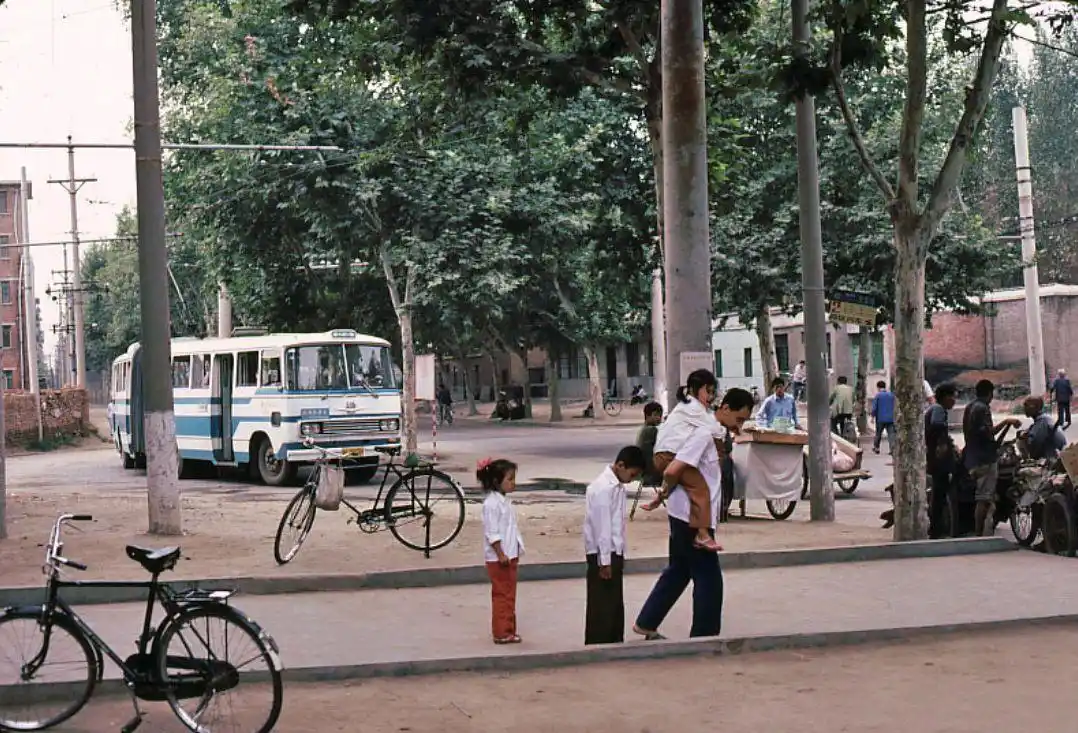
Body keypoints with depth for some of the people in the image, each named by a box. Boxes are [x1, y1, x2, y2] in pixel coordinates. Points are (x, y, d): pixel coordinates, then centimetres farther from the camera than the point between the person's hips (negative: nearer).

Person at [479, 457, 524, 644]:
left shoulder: (505, 500, 12)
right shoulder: (491, 503, -18)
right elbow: (491, 533, -20)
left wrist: (513, 553, 17)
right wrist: (501, 554, -22)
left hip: (510, 555, 9)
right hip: (498, 558, -9)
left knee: (509, 595, 14)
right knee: (501, 595, -2)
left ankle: (509, 631, 21)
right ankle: (501, 633, 4)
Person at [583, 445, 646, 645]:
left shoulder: (618, 486, 11)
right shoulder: (603, 488, -18)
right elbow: (602, 526, -20)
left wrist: (619, 556, 16)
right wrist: (605, 561, -20)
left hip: (614, 553, 9)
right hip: (602, 555, -9)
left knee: (616, 604, 15)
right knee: (602, 605, -3)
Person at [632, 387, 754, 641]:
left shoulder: (715, 432, 8)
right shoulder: (704, 434, -22)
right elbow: (672, 472, -28)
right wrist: (671, 488, -9)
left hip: (686, 516, 10)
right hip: (692, 517, -10)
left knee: (678, 572, 20)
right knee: (709, 579, 0)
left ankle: (646, 624, 29)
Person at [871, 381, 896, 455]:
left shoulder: (877, 395, -6)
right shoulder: (891, 395, 5)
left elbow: (874, 408, -8)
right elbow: (895, 406, 9)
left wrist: (873, 416, 3)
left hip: (881, 418, -2)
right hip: (890, 418, 2)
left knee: (878, 433, 13)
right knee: (891, 433, -2)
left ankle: (876, 447, 25)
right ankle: (892, 449, -14)